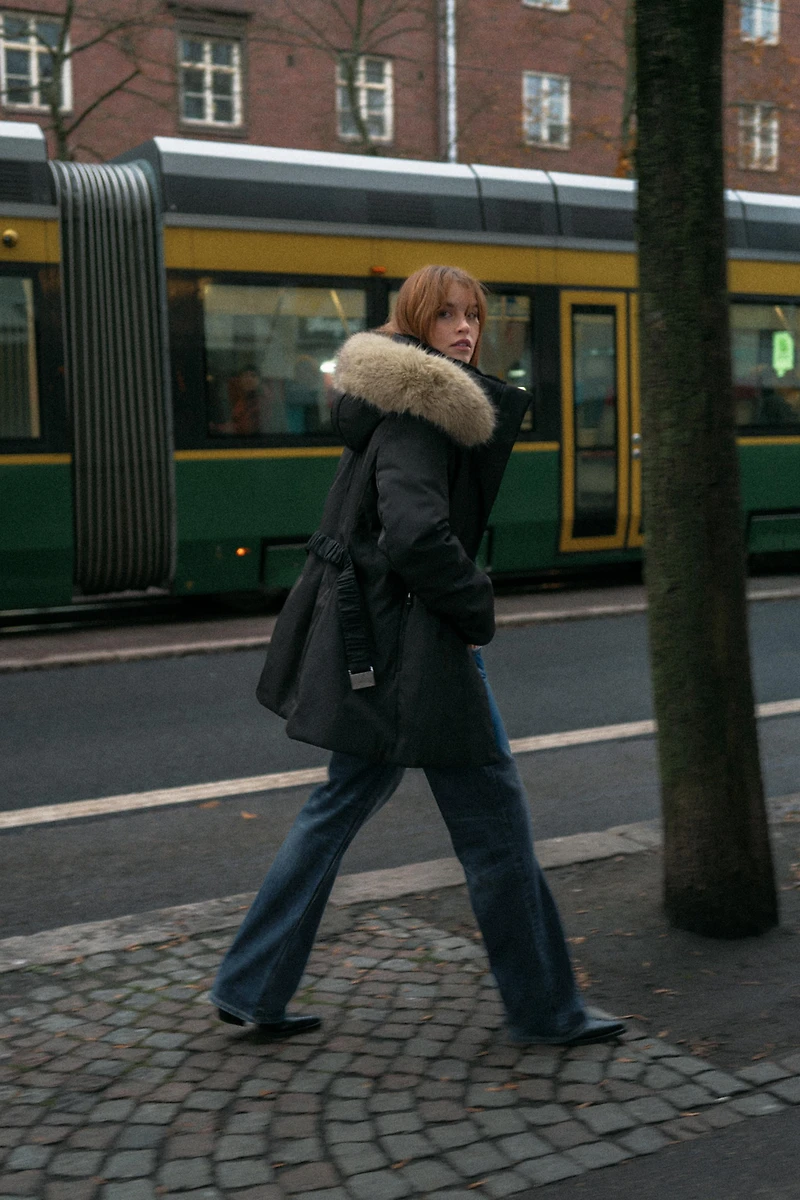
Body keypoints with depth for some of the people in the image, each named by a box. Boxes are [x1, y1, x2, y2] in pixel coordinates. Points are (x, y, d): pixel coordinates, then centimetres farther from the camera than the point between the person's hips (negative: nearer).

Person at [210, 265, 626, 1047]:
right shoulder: (419, 412, -15)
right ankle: (542, 1009, 14)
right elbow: (415, 534, -28)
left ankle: (250, 987, 21)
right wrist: (477, 609, -13)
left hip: (372, 649, 11)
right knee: (493, 813, 0)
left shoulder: (399, 404, 17)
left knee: (343, 804, 16)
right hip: (407, 649, -11)